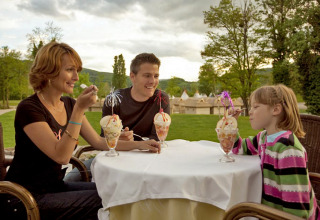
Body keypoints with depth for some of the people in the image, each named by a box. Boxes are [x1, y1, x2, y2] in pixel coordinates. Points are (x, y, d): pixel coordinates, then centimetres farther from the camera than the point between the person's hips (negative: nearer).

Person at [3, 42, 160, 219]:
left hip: (55, 186, 7)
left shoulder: (68, 104, 4)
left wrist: (139, 145, -3)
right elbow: (62, 156, -26)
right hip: (27, 198, -7)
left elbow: (99, 142, 6)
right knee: (105, 201, -15)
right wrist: (79, 110, -30)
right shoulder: (28, 108, -19)